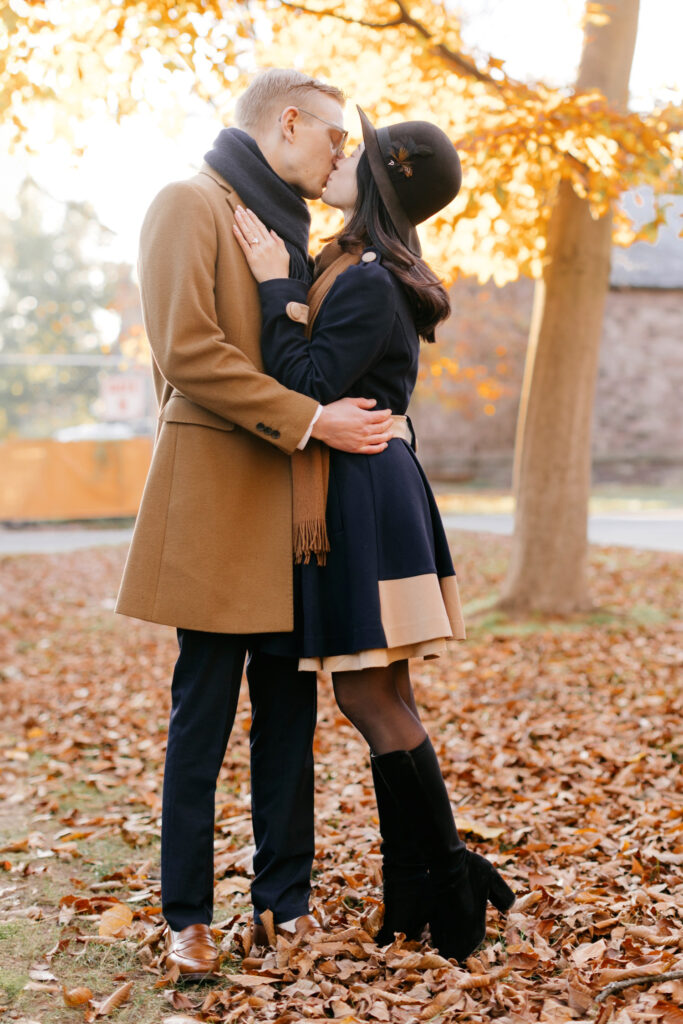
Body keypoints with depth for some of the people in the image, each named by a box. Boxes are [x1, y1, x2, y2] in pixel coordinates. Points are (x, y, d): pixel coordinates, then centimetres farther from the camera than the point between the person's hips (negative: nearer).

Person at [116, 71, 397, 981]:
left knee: (291, 708, 9)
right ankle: (187, 913, 11)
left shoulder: (287, 228, 23)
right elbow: (188, 350, -16)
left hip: (291, 497, 8)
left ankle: (285, 893, 19)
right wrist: (308, 420, -16)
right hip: (217, 493, -8)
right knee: (203, 713, -1)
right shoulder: (190, 205, -4)